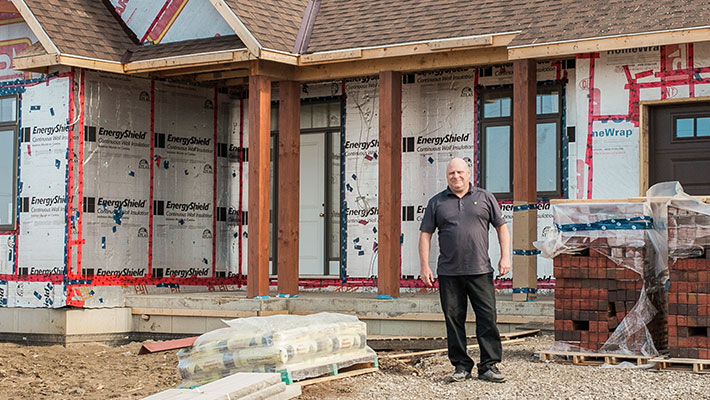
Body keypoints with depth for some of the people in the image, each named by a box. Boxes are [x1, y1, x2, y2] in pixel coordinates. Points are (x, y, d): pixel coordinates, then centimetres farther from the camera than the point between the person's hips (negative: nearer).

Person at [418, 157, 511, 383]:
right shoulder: (436, 203, 10)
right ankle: (461, 366, 11)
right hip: (449, 273, 1)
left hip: (480, 271, -1)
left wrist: (505, 256, 0)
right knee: (454, 319, 2)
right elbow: (425, 235, 9)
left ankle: (489, 366, 2)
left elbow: (502, 227, 12)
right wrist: (424, 266, 0)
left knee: (487, 317, -4)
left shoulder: (485, 198, 10)